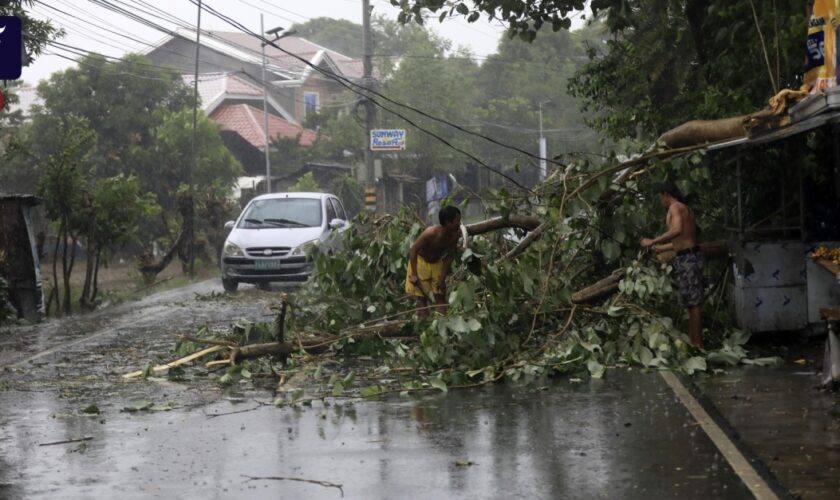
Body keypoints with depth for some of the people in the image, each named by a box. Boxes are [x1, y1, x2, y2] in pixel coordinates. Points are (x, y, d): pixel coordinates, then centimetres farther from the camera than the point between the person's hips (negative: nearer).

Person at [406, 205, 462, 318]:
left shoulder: (455, 234, -16)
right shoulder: (431, 233, -32)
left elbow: (449, 256, -5)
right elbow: (413, 250, -26)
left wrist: (442, 278, -7)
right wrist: (414, 274, -27)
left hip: (437, 263, 5)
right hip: (421, 261, -5)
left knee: (440, 297, 4)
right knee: (422, 298, -5)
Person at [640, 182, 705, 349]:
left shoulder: (675, 207, -8)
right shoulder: (686, 209, 21)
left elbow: (677, 230, -26)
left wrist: (653, 241, -22)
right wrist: (659, 248, 36)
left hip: (686, 258, -10)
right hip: (691, 255, 10)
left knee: (693, 302, -10)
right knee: (692, 302, 11)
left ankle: (697, 343, -11)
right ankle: (694, 340, 13)